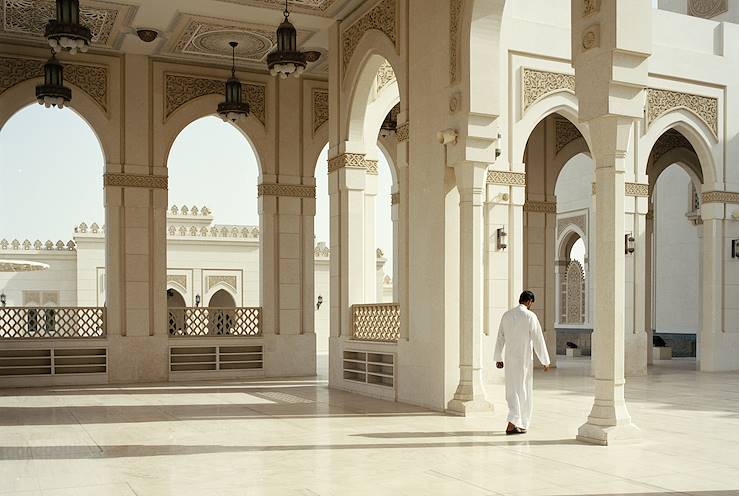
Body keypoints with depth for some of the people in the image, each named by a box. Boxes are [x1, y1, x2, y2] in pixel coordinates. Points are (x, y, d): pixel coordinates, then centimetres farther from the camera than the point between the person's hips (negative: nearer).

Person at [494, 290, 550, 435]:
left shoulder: (507, 315, 5)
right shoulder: (530, 316, -10)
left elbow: (500, 338, 10)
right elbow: (538, 340, -9)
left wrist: (498, 358, 18)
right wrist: (545, 361, -1)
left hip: (509, 358, 5)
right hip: (524, 358, -5)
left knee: (512, 390, 14)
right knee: (521, 390, 0)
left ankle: (518, 423, 23)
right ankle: (512, 425, -7)